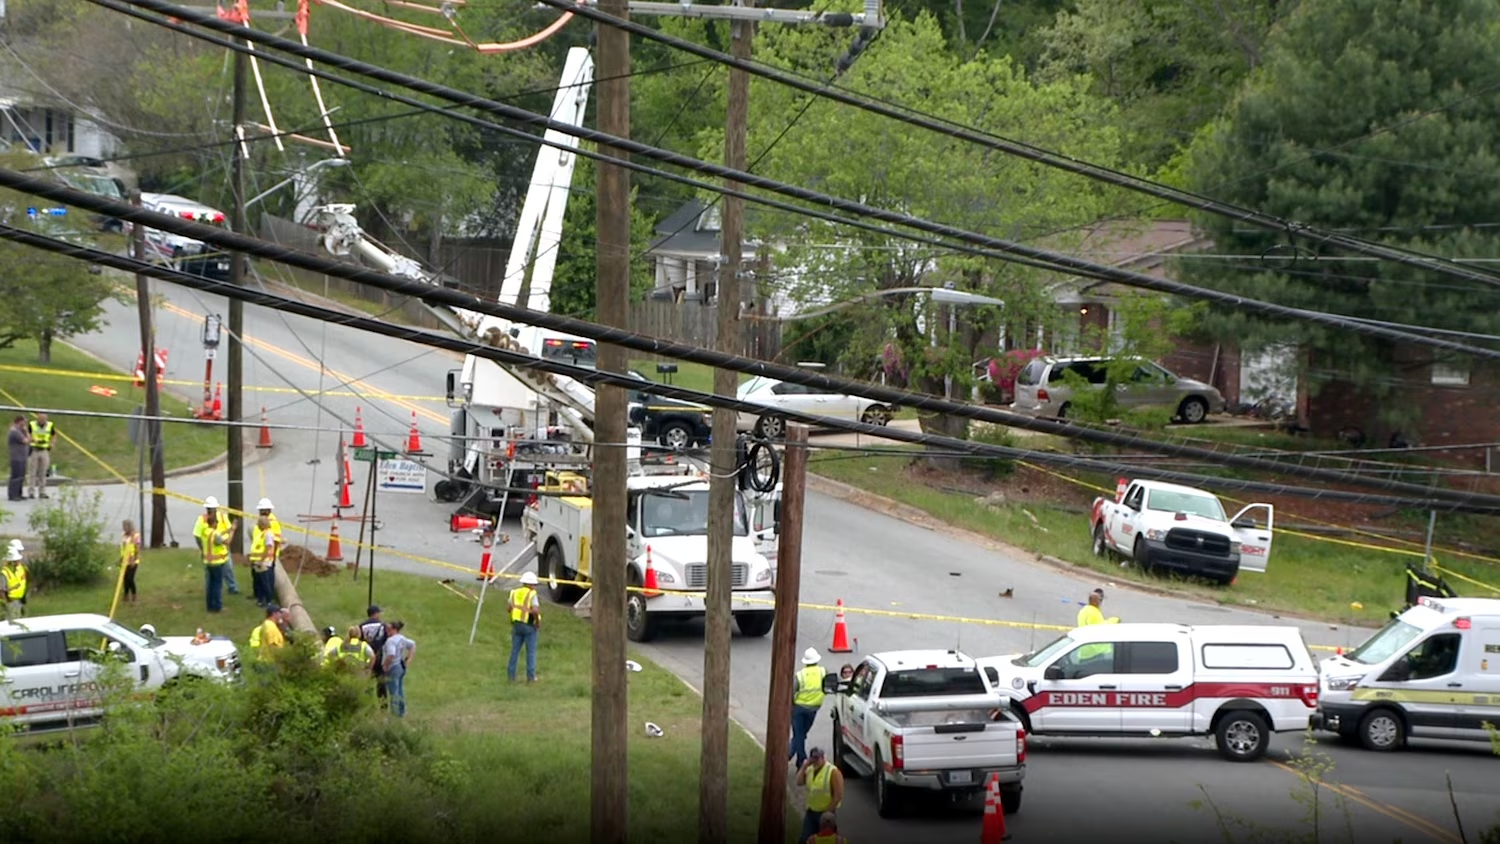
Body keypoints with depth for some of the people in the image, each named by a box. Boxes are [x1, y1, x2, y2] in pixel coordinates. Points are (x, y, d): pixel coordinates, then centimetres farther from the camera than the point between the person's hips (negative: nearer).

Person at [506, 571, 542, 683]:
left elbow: (510, 608, 7)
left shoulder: (514, 593, 4)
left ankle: (511, 675, 10)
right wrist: (538, 622, -10)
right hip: (529, 626, -5)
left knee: (515, 650, 11)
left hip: (516, 624, 5)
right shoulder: (532, 594, -14)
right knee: (531, 652, 5)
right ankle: (530, 677, 7)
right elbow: (535, 611, -25)